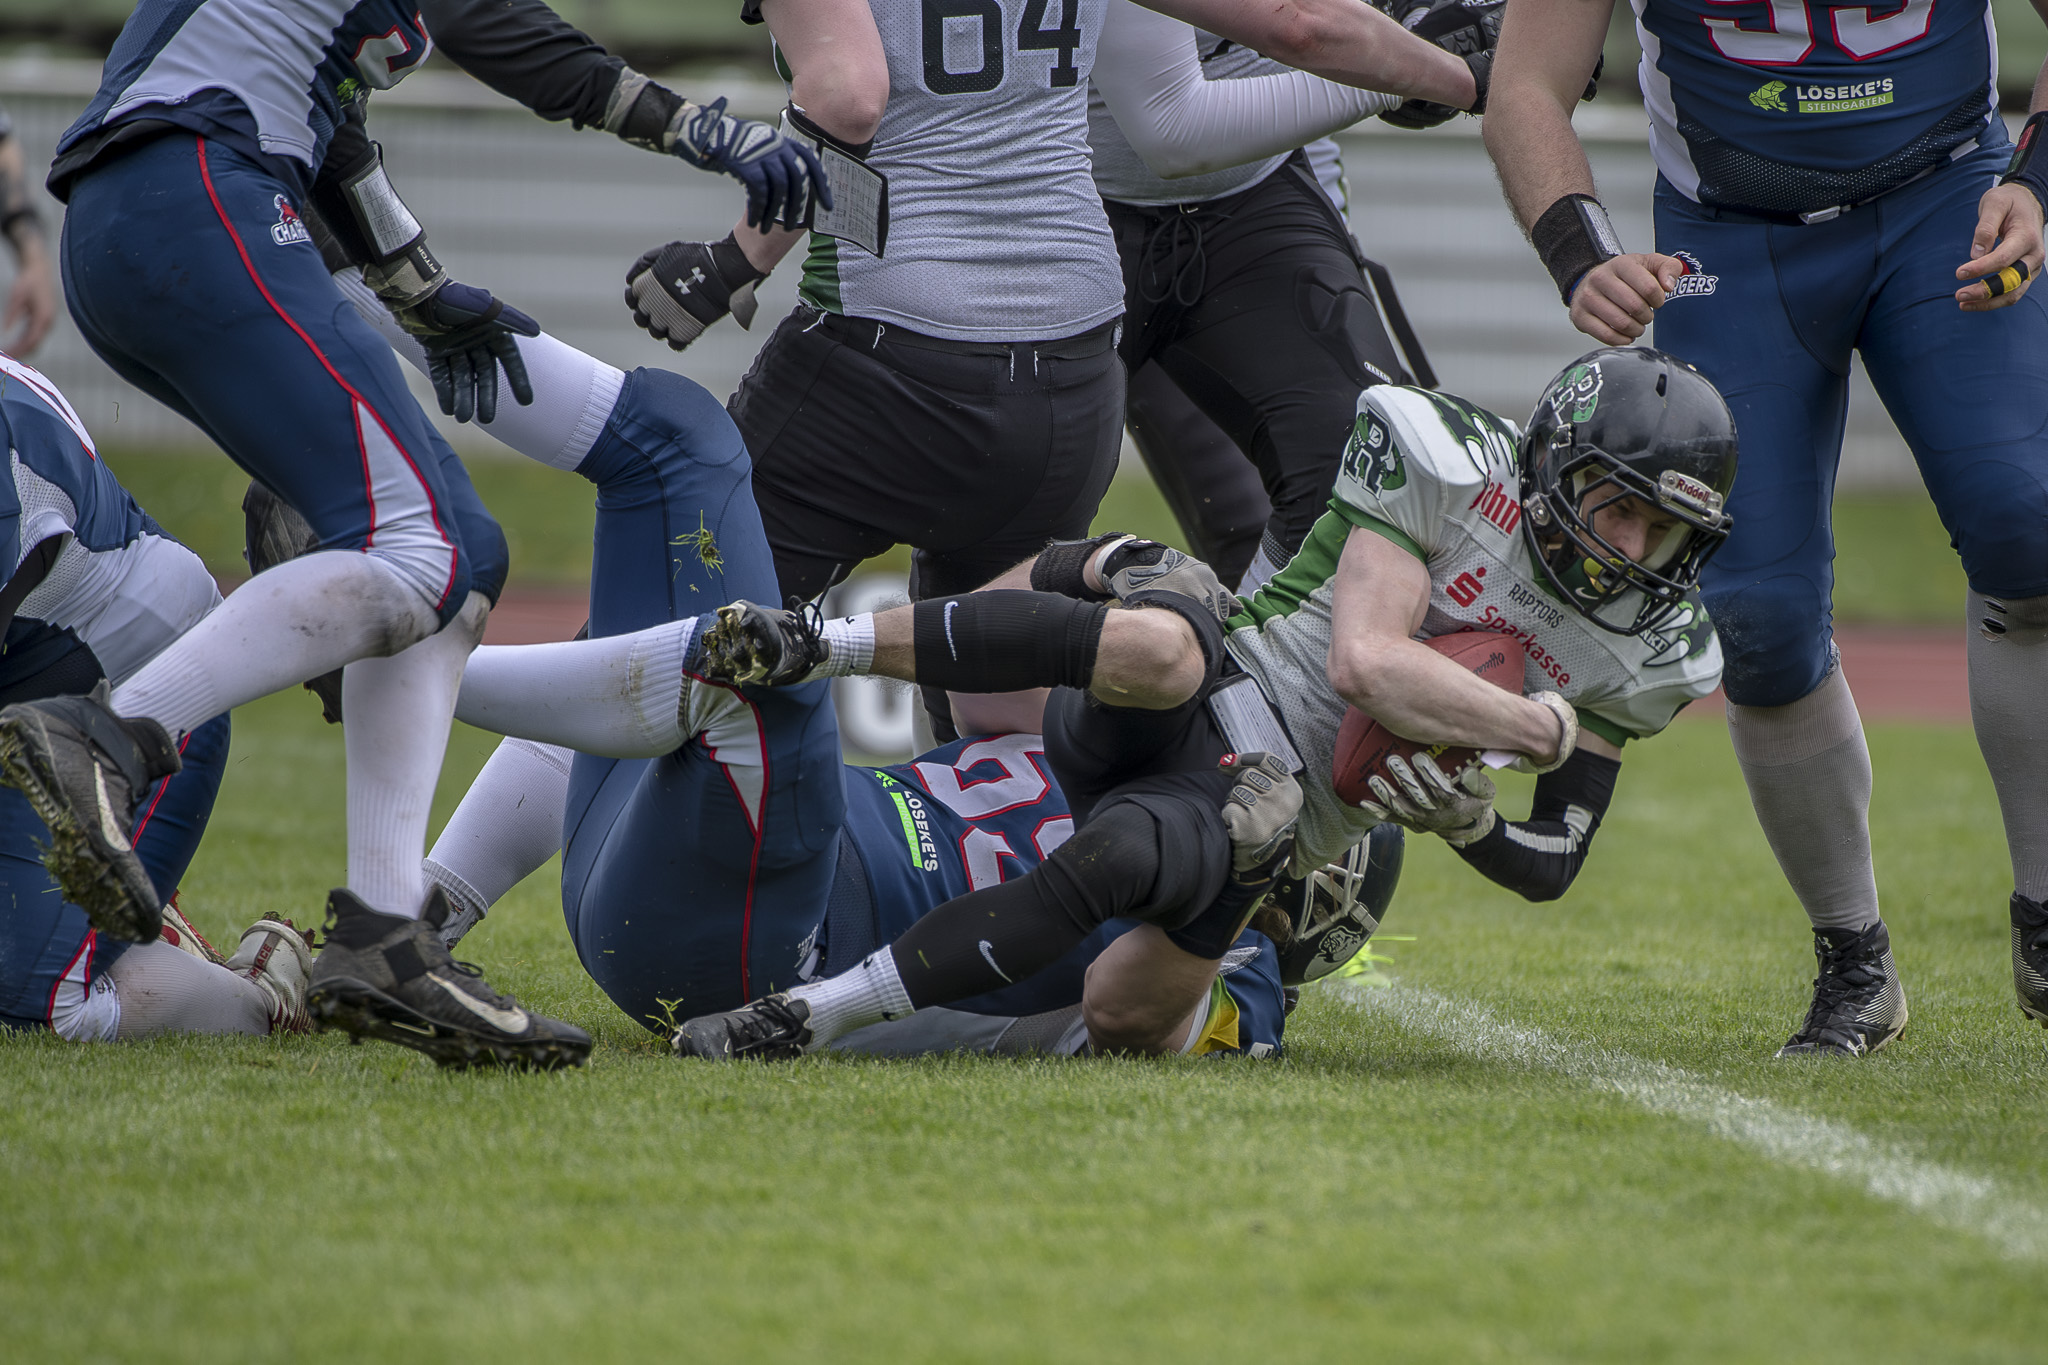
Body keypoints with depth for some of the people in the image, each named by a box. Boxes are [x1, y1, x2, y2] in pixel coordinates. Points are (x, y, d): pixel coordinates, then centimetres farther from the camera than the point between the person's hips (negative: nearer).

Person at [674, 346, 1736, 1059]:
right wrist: (1541, 729, -12)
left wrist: (1468, 820, -11)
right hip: (1200, 698, -3)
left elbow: (1550, 865, 11)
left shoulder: (1642, 657, 6)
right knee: (1162, 641, -42)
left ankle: (809, 1017, -28)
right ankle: (810, 648, -33)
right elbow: (1365, 664, -18)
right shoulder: (1448, 462, -9)